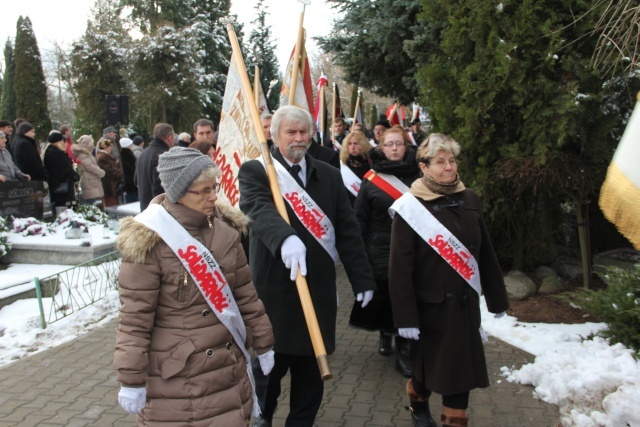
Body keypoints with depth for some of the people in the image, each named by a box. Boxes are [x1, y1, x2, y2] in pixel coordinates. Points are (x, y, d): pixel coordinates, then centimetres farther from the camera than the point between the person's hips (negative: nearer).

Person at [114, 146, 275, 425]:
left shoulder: (224, 228, 2)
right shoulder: (148, 241, -15)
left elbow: (245, 293, 8)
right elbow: (134, 318, -12)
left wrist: (263, 344, 11)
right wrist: (132, 380, -10)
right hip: (175, 378, -5)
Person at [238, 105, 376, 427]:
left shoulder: (329, 175, 10)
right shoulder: (255, 171, -3)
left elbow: (347, 229, 8)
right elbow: (260, 209, -25)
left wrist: (362, 278, 5)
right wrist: (285, 237, -44)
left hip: (319, 288, 4)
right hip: (273, 288, -3)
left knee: (311, 368, 14)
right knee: (270, 364, 11)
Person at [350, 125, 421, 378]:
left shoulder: (417, 176, 1)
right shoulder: (372, 178, -2)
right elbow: (360, 218, 0)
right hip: (380, 250, 0)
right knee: (382, 298, 13)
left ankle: (403, 350, 14)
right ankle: (384, 335, 37)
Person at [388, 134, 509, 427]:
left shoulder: (469, 199, 2)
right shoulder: (411, 207, -13)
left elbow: (486, 254, 8)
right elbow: (399, 267, -14)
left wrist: (497, 298, 11)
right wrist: (406, 317, -17)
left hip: (465, 303, 4)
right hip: (431, 304, -3)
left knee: (461, 368, 9)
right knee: (428, 363, 14)